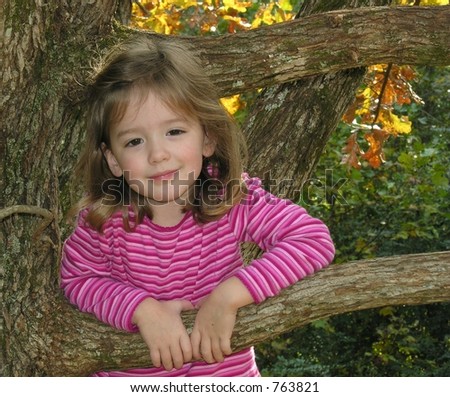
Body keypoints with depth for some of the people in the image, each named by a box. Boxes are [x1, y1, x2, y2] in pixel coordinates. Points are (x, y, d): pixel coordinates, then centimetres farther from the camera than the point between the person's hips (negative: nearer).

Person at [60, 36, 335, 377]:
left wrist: (230, 294, -29)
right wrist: (143, 309, -22)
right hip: (125, 374, 0)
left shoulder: (234, 200, -20)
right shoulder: (102, 218, -16)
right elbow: (78, 279, -5)